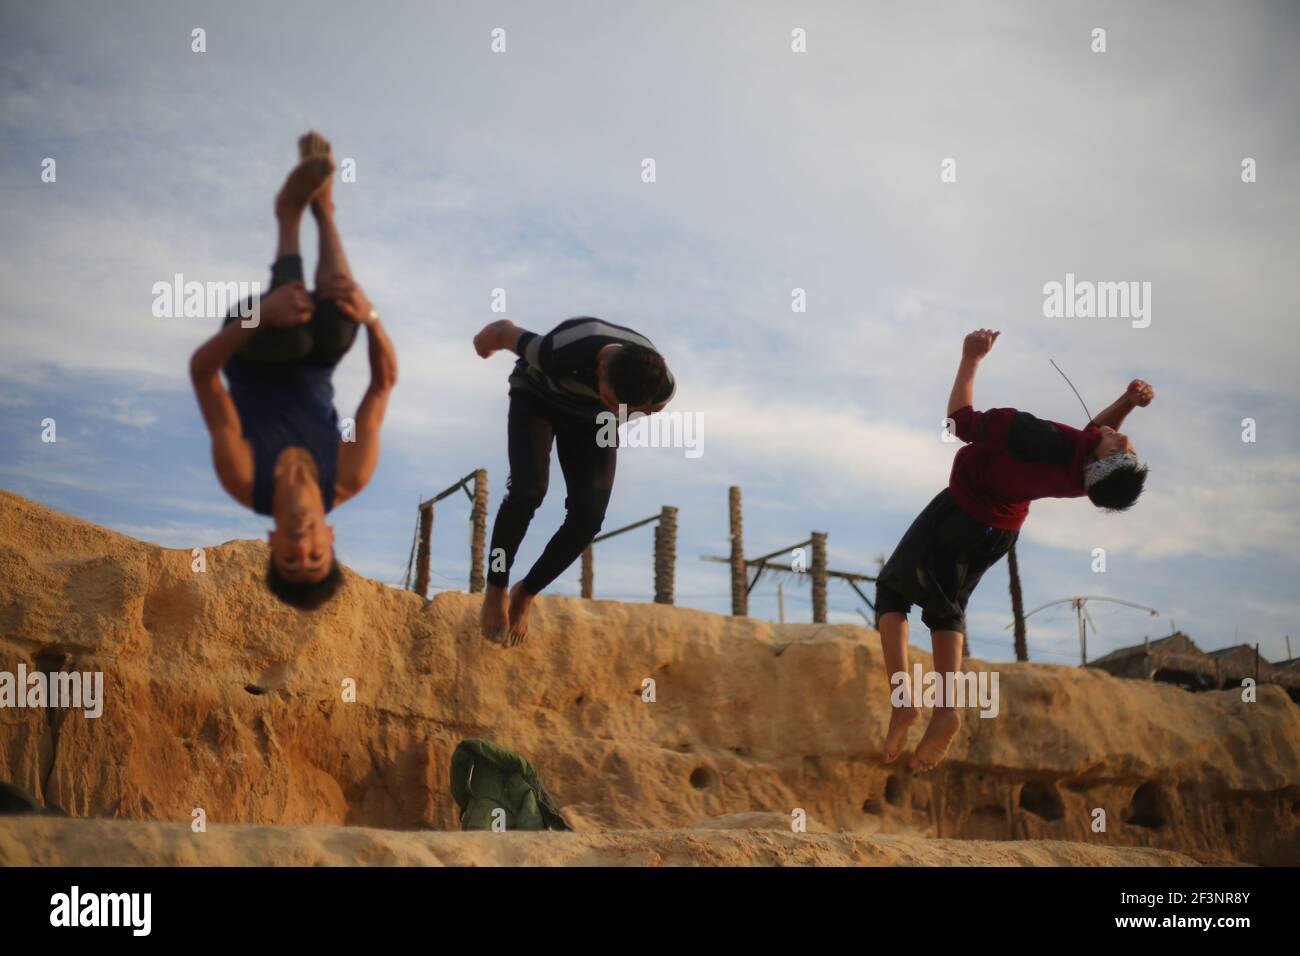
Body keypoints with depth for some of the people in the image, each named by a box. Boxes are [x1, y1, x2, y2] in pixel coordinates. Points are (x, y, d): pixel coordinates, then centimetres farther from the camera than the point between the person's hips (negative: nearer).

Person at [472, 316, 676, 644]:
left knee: (588, 516, -15)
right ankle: (496, 589, -4)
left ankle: (526, 594, 9)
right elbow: (504, 329, -22)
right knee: (527, 491, -27)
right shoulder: (559, 352, -43)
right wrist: (485, 339, 1)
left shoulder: (663, 387, -32)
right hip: (537, 397, -3)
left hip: (591, 419, 3)